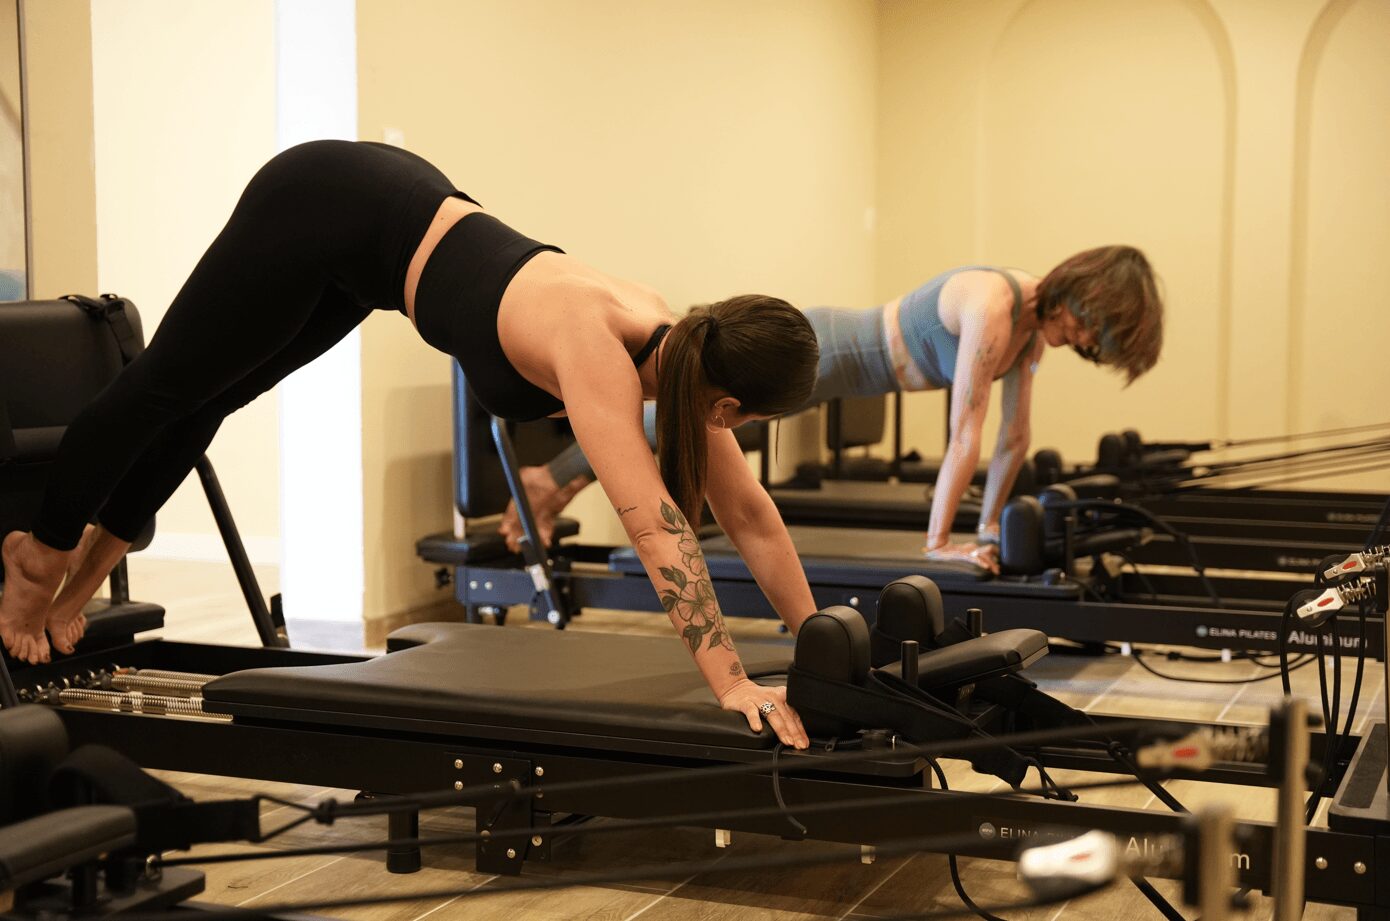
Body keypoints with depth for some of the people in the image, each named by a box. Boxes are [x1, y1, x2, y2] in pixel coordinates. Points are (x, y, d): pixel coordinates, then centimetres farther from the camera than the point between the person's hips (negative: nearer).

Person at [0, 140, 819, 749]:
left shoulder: (681, 351, -15)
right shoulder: (597, 354, -35)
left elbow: (748, 510, -9)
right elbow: (652, 519, -44)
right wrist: (730, 683, -45)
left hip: (388, 213, 8)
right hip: (319, 208, -7)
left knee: (202, 400, 24)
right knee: (165, 388, 14)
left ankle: (74, 584, 45)